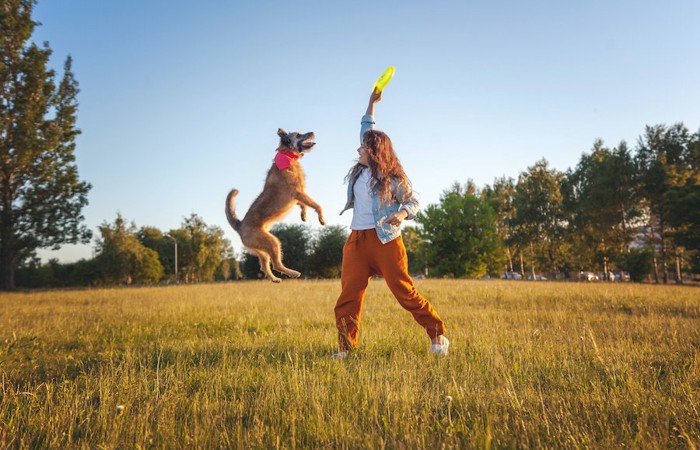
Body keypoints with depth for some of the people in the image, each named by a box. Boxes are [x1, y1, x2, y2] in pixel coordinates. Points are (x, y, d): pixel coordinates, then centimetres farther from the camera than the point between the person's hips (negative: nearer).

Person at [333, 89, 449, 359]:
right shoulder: (360, 171, 13)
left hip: (385, 239, -6)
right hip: (356, 240, 6)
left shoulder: (392, 177, -3)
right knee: (348, 296, -2)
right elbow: (367, 129, 25)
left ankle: (438, 336, 7)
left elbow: (413, 201, 2)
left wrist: (402, 213, -20)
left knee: (405, 292, -5)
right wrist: (372, 102, 28)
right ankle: (345, 348, 5)